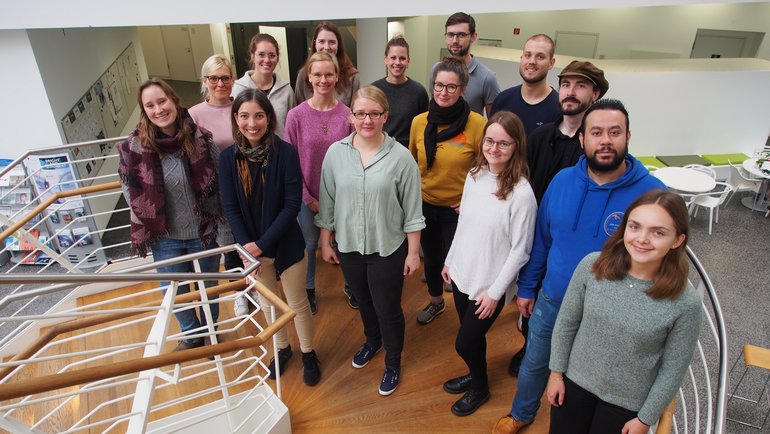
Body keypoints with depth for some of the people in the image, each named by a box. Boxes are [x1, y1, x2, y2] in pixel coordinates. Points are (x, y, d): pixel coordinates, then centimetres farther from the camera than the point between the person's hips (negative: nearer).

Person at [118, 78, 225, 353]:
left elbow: (221, 187, -7)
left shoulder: (201, 139, -14)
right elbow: (131, 192, 1)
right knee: (174, 292, 18)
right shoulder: (134, 147, -13)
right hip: (164, 237, 1)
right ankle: (191, 335, 48)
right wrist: (146, 230, -1)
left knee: (209, 286, 19)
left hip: (204, 232, -1)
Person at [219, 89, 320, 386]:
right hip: (250, 247, 3)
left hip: (286, 245, -3)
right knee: (267, 304, 21)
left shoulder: (285, 152, -17)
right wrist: (246, 245, -15)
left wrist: (262, 244, -19)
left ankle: (308, 354, 37)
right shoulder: (229, 157, -7)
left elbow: (292, 204, -17)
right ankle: (282, 348, 46)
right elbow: (230, 207, -5)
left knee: (297, 303, 13)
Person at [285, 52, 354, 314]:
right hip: (308, 196, 0)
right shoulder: (296, 115, -9)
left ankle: (350, 285, 41)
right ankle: (308, 289, 41)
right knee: (309, 244, 17)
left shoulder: (347, 114, -7)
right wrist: (308, 198, -8)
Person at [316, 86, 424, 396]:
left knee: (388, 309, 11)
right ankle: (372, 341, 55)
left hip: (388, 249, -3)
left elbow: (412, 210, -10)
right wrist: (325, 242, 5)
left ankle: (393, 363, 38)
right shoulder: (335, 153, -7)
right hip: (348, 246, 3)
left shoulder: (400, 157, -15)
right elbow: (327, 202, 1)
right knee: (364, 302, 25)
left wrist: (413, 252, -7)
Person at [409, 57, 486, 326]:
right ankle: (435, 302, 50)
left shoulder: (476, 124, -17)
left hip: (457, 209, -4)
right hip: (424, 205, 4)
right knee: (431, 258, 23)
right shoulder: (419, 122, -5)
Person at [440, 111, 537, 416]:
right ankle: (475, 375, 50)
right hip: (462, 274, 5)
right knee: (472, 336, 22)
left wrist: (495, 292, -13)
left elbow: (520, 251, -17)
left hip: (490, 285, -5)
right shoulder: (474, 176, -3)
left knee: (464, 342, 8)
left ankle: (480, 387, 38)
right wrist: (450, 261, 13)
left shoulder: (521, 192, -22)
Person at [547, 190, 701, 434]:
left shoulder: (686, 303, -21)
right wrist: (556, 372, 1)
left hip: (627, 404, -2)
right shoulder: (592, 266, -17)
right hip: (575, 382, 2)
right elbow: (566, 323, -5)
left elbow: (672, 370, -9)